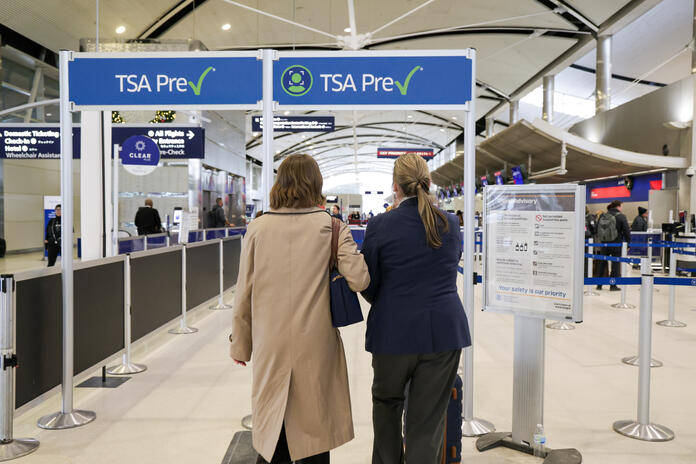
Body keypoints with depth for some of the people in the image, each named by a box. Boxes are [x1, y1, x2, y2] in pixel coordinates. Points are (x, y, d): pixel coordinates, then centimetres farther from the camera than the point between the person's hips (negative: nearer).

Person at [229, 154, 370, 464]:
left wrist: (240, 344, 14)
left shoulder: (258, 228, -1)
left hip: (270, 347, 1)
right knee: (314, 429, 12)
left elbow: (244, 293, 2)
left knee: (271, 432, 13)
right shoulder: (331, 226, -4)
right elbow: (359, 280, -12)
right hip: (316, 346, -1)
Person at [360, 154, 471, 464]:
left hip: (395, 330, -2)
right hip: (445, 331, 2)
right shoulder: (451, 224, 2)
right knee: (428, 420, 9)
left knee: (386, 402, 23)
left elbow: (368, 286, -2)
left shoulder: (380, 226, -9)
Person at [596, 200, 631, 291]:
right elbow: (626, 231, -10)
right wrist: (628, 242, 1)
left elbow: (597, 230, 9)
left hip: (604, 244, 4)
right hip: (616, 244, -4)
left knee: (602, 263, 13)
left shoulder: (603, 216, 3)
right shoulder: (621, 217, -9)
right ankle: (613, 285, 5)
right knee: (615, 263, 4)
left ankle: (599, 284, 17)